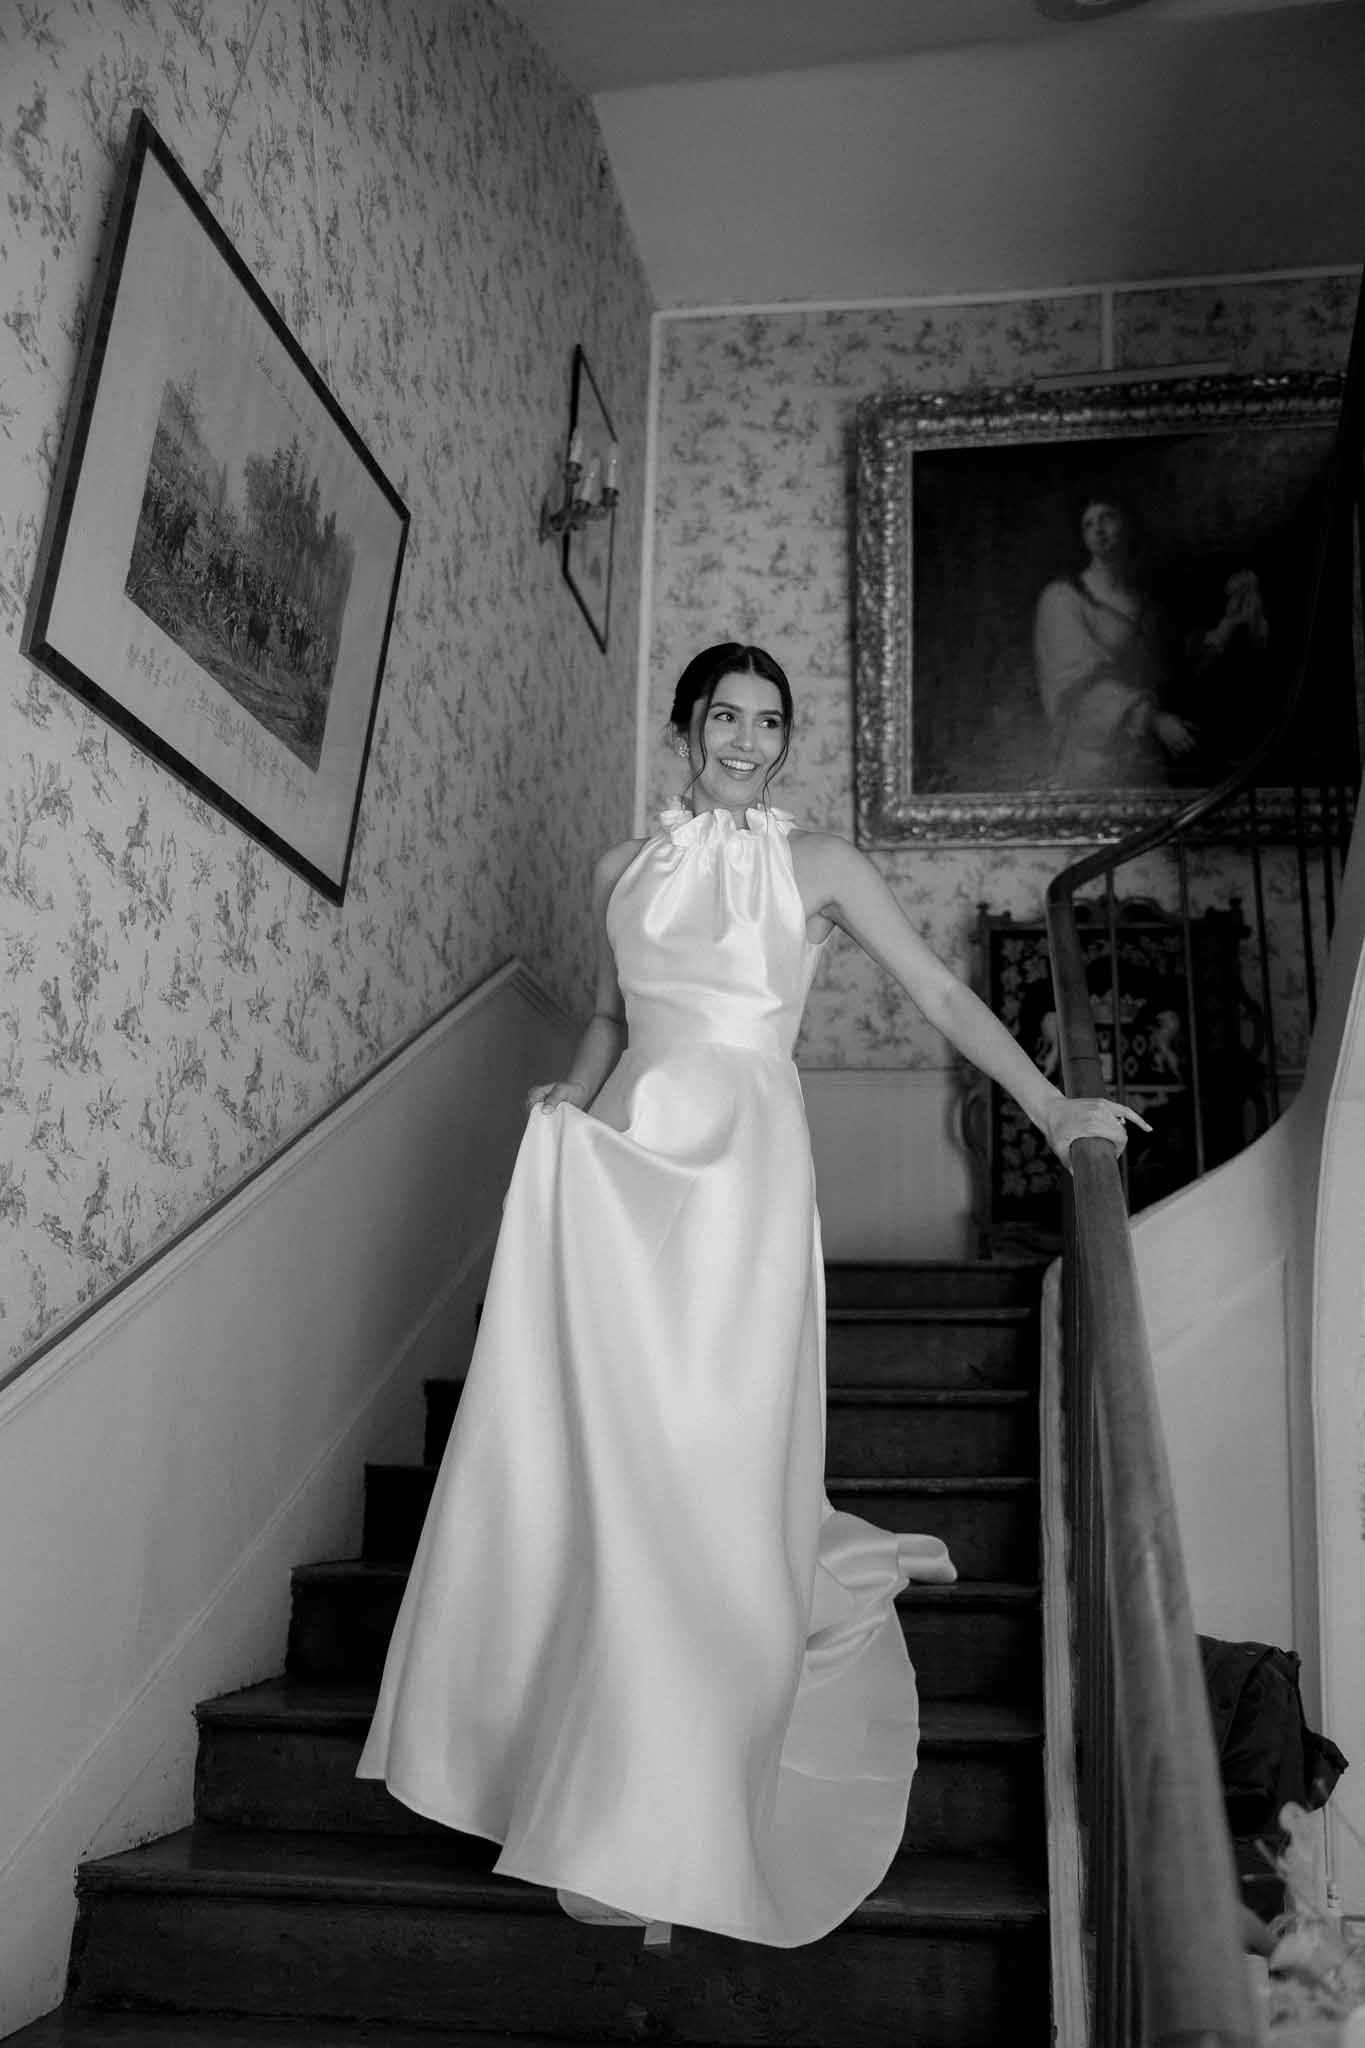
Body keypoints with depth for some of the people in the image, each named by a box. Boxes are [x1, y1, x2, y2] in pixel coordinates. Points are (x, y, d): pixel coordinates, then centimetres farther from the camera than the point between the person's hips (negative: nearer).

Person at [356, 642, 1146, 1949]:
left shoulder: (817, 864, 9)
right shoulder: (623, 871, 17)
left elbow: (937, 990, 7)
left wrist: (1048, 1106, -1)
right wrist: (570, 1100, 7)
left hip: (743, 1161, -3)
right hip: (623, 1156, 3)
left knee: (700, 1460, -6)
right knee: (586, 1439, -2)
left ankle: (650, 1832, 4)